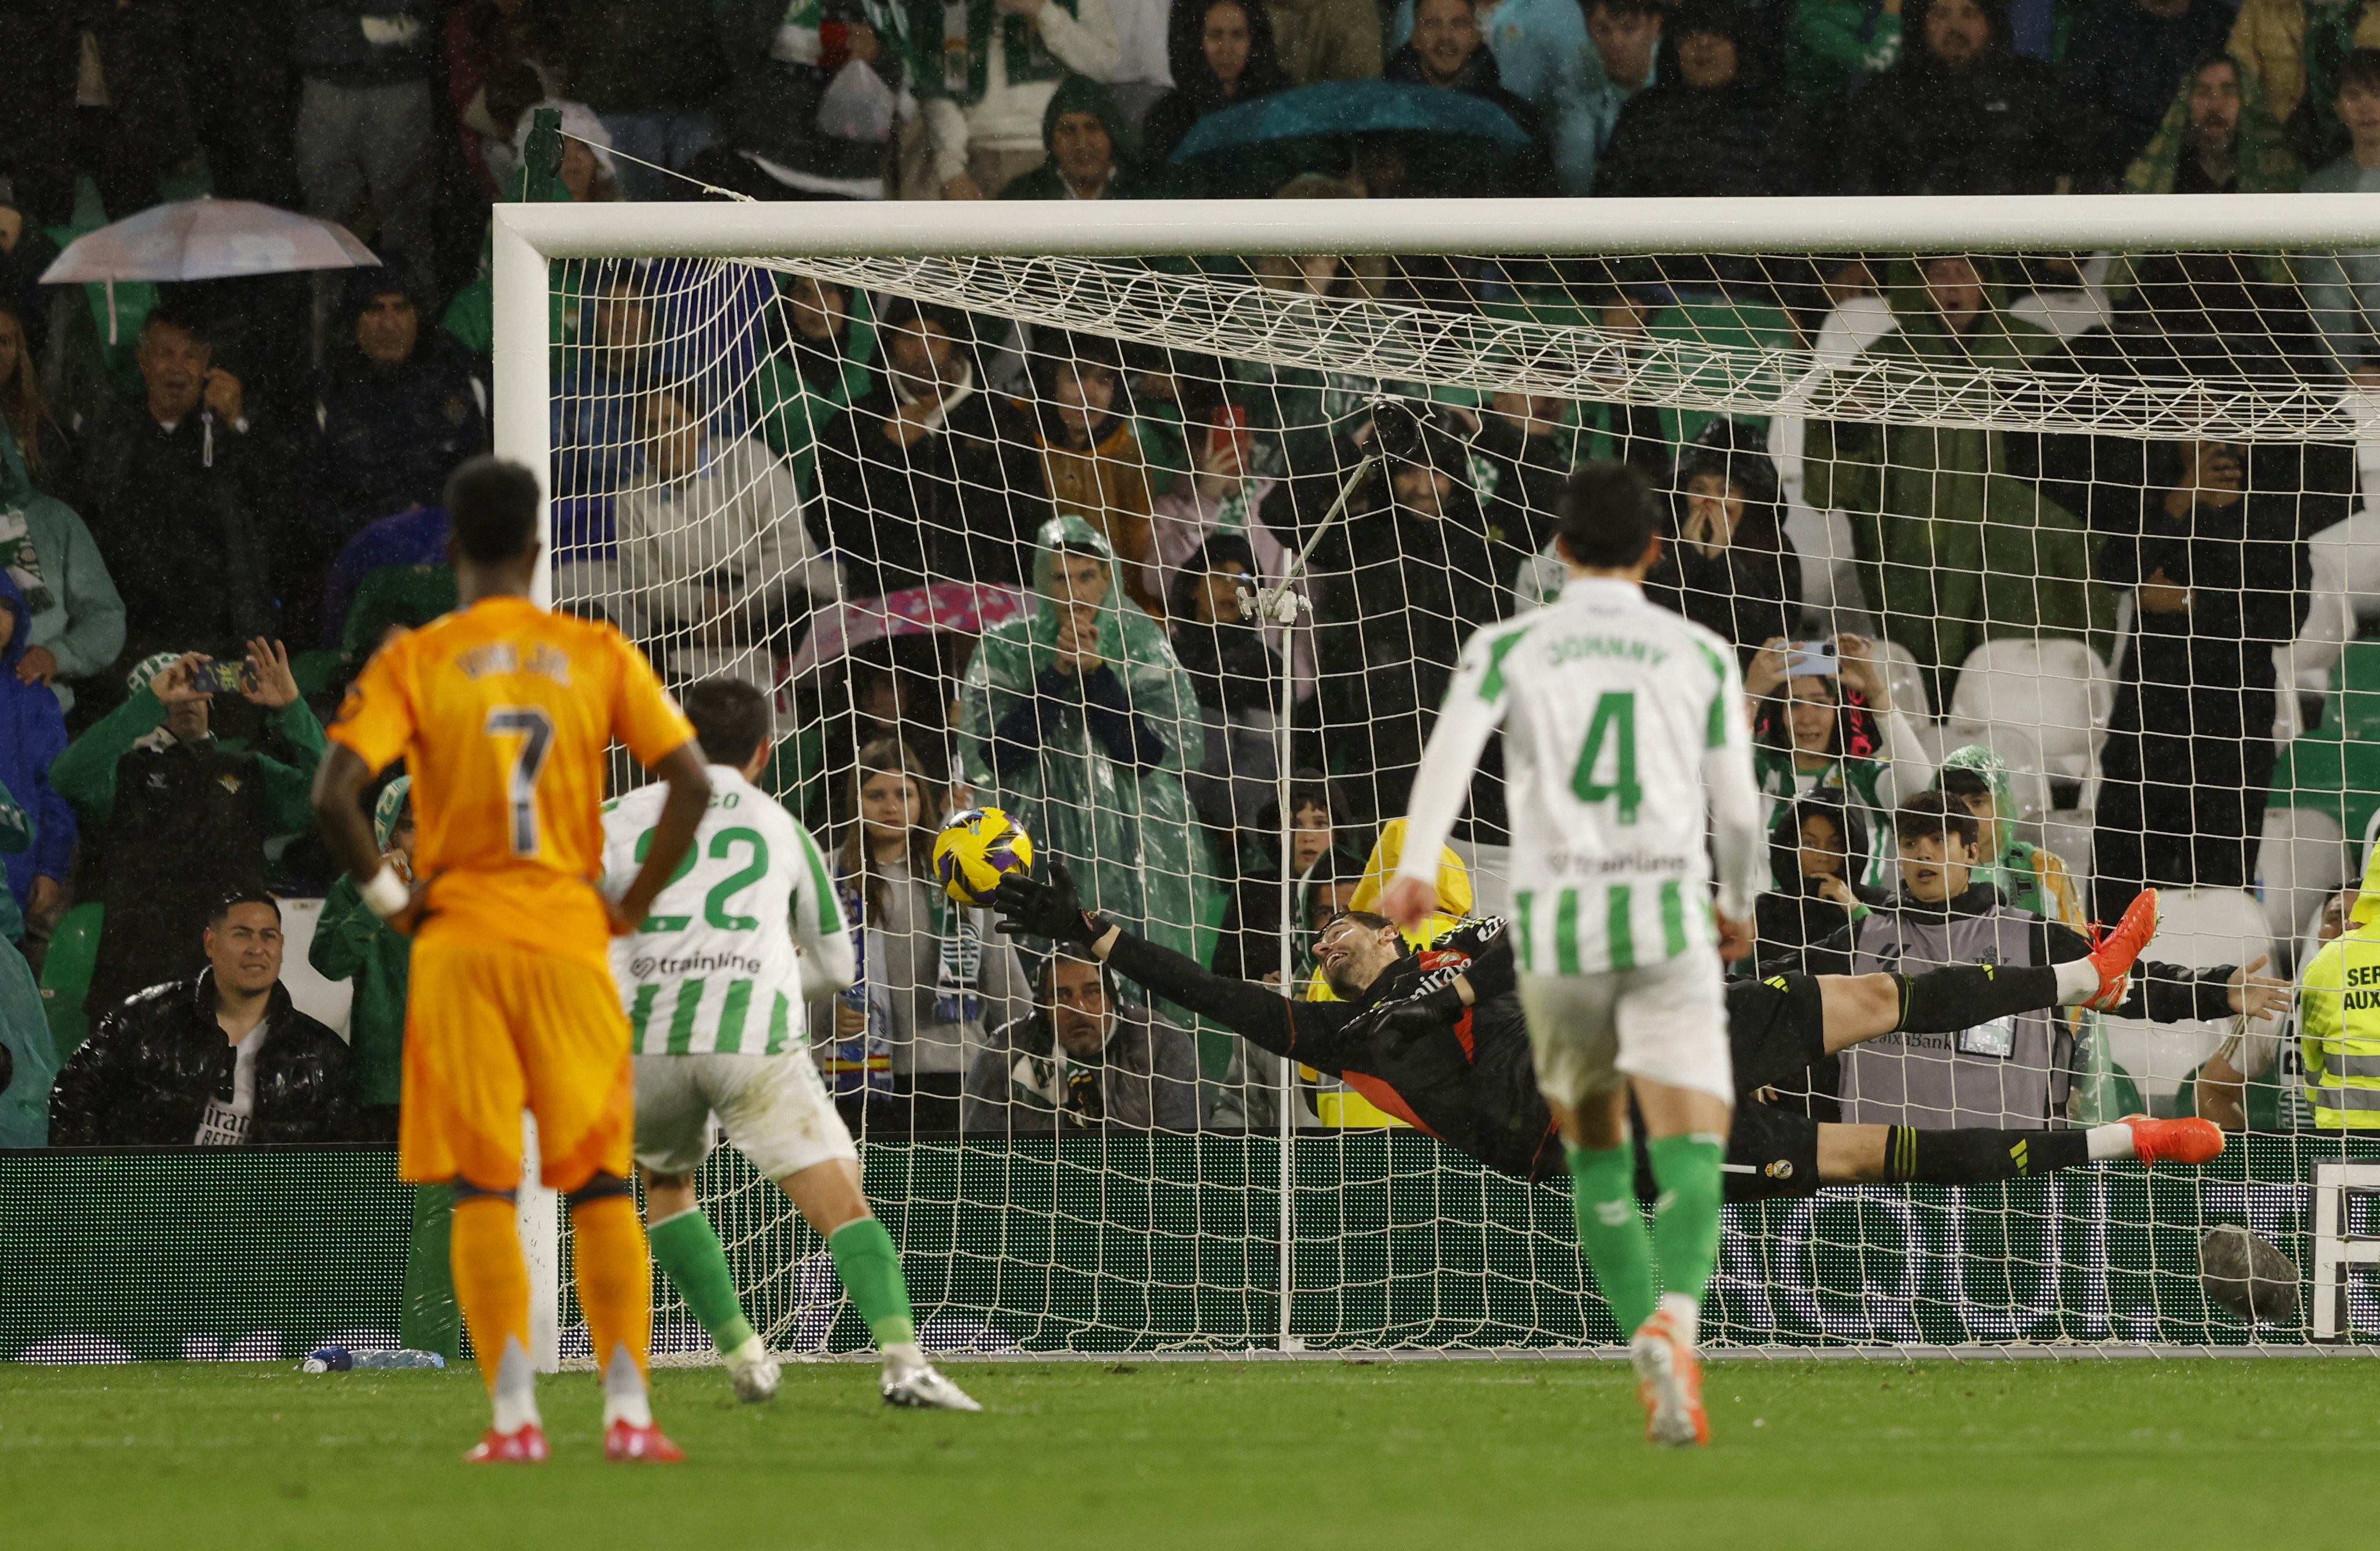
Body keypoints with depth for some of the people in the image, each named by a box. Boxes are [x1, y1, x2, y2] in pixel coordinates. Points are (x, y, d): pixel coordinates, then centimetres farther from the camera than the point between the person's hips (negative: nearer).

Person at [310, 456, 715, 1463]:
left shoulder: (414, 662, -2)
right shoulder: (596, 655, 4)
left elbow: (335, 793, -14)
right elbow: (691, 782, -2)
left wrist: (388, 895, -1)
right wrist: (633, 902, 5)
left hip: (458, 946, -1)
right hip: (572, 940, 1)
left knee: (482, 1190, 1)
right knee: (601, 1183, 6)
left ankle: (515, 1415, -6)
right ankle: (628, 1410, -1)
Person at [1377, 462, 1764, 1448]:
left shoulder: (1507, 647, 8)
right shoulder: (1700, 655, 10)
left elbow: (1452, 748, -11)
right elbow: (1737, 809, 10)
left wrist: (1417, 869, -24)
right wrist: (1741, 904, 30)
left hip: (1553, 922, 1)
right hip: (1666, 917, -1)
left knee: (1595, 1150, 21)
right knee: (1690, 1150, -11)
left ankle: (1651, 1355, 13)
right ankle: (1673, 1322, -38)